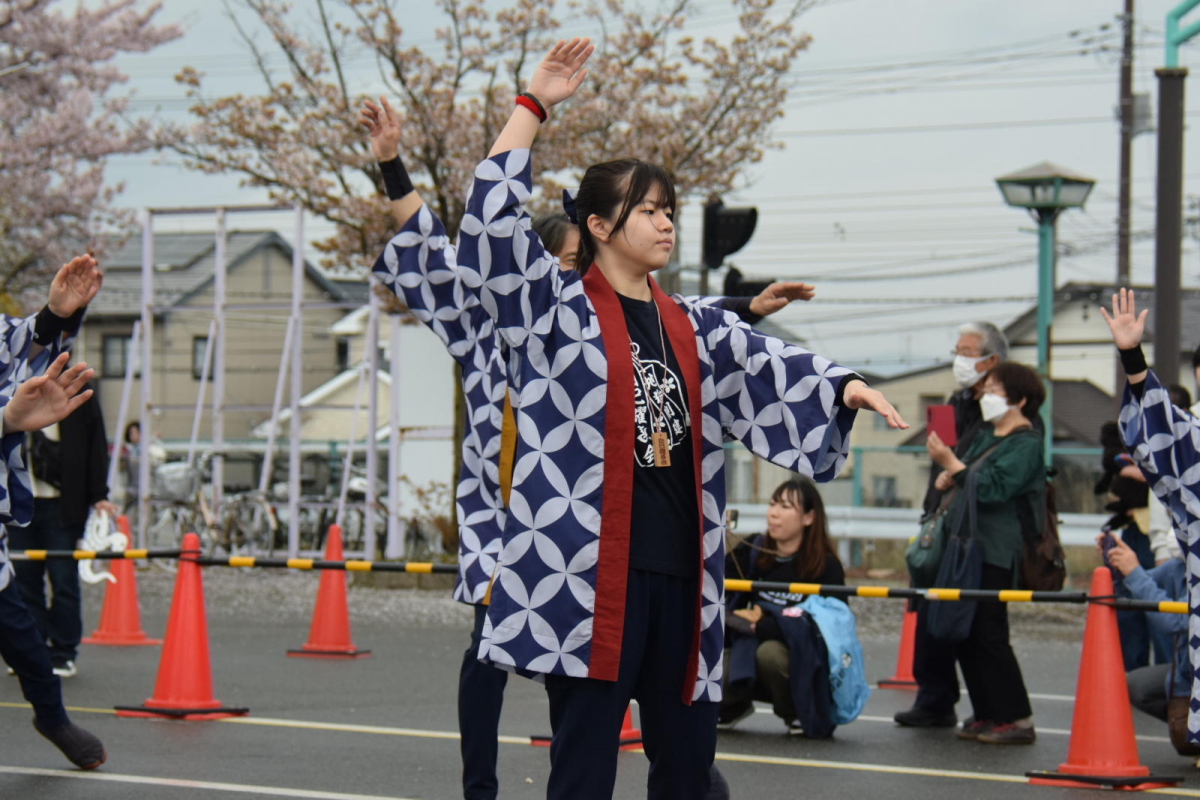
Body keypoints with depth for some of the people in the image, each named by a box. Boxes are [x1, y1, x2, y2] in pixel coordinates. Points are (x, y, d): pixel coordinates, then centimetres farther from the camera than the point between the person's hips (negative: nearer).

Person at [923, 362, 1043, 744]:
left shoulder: (1026, 443, -11)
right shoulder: (987, 434, 16)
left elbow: (992, 488, -20)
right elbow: (968, 475, 26)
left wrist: (950, 463, -20)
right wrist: (951, 475, 3)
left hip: (995, 553, -9)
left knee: (988, 634, -9)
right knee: (963, 634, 10)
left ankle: (1017, 720, -3)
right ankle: (987, 715, 17)